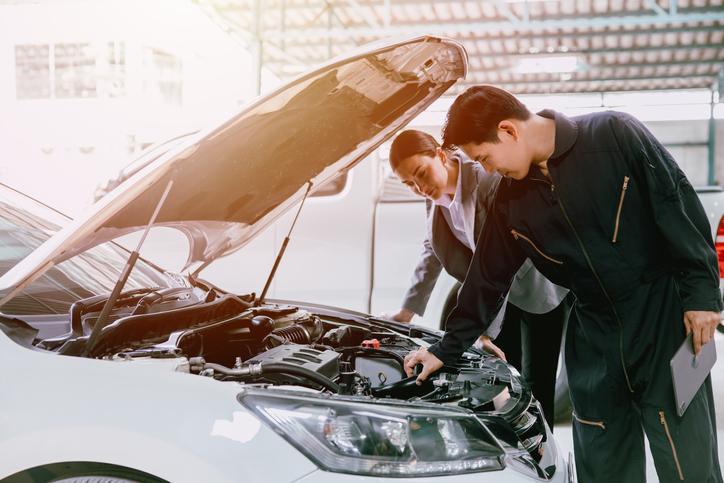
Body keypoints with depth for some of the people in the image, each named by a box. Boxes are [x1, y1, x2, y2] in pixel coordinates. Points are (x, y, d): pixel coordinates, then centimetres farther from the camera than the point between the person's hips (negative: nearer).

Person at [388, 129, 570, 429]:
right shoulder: (436, 195, -5)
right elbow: (432, 252, 7)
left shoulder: (489, 181, -29)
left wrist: (486, 331, -34)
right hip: (504, 291, 7)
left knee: (536, 382, -3)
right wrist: (407, 311, 2)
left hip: (541, 287, -7)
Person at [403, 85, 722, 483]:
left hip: (666, 323, -5)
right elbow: (487, 280, 11)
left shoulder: (616, 136, -11)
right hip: (594, 343, 5)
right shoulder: (510, 201, 4)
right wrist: (446, 349, 13)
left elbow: (680, 205, -9)